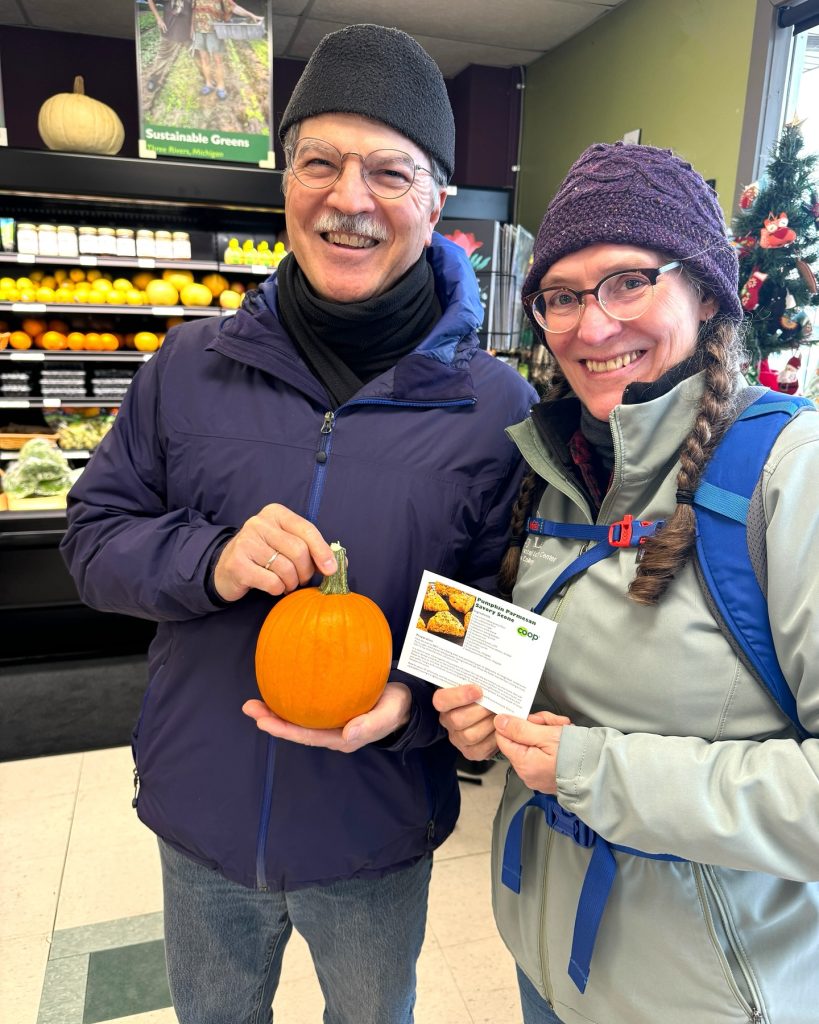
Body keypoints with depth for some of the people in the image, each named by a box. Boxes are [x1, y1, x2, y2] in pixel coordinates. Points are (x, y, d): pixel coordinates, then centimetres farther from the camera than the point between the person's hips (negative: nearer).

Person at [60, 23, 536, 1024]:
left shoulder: (495, 405, -14)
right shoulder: (191, 366, -8)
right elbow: (94, 537, -2)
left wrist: (414, 702, -25)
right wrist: (209, 560, -23)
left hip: (378, 838, -1)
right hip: (200, 818, 2)